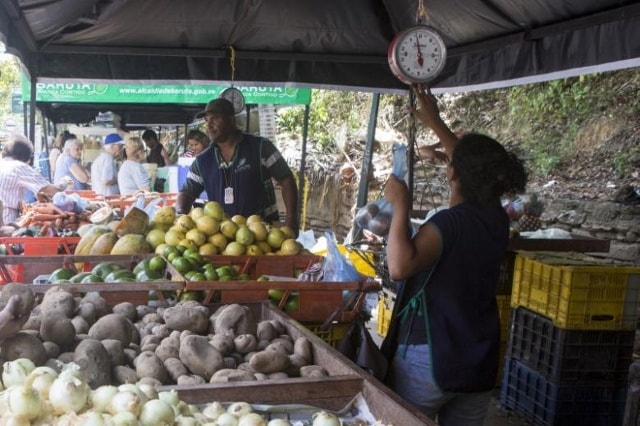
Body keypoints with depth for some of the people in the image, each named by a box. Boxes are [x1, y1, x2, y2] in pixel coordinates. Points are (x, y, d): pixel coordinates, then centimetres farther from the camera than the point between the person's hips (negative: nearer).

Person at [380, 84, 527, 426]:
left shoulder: (449, 224, -21)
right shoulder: (497, 219, 1)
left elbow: (400, 266, -36)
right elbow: (475, 166, 18)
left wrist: (400, 207, -25)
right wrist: (435, 122, 24)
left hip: (428, 358, -6)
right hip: (478, 360, 6)